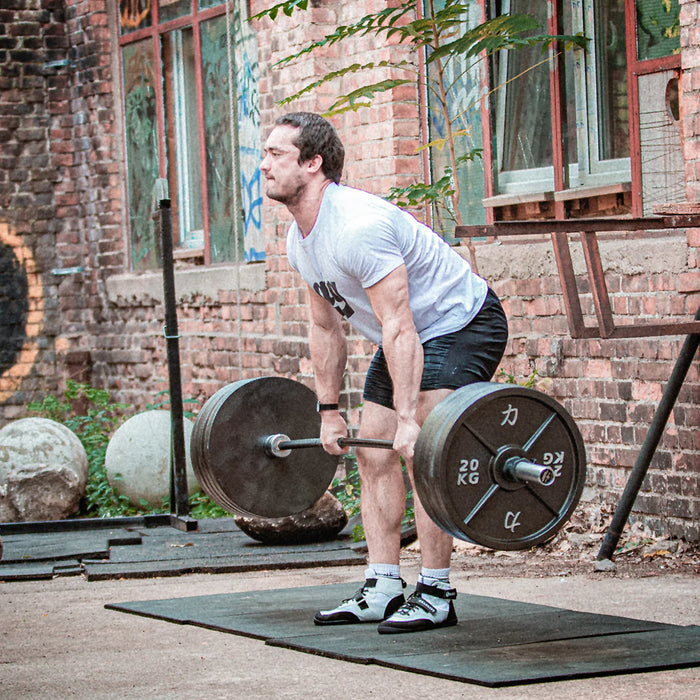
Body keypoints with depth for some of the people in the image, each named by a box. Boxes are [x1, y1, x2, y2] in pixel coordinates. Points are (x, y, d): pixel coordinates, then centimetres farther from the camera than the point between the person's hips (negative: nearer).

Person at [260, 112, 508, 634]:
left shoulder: (358, 227, -31)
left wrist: (408, 419, -36)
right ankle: (383, 590, 10)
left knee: (421, 454, -20)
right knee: (374, 455, 6)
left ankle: (435, 595, -13)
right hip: (412, 335, 10)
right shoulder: (299, 240, 0)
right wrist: (329, 410, 11)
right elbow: (326, 327, 11)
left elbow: (398, 328, -33)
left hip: (462, 323, -10)